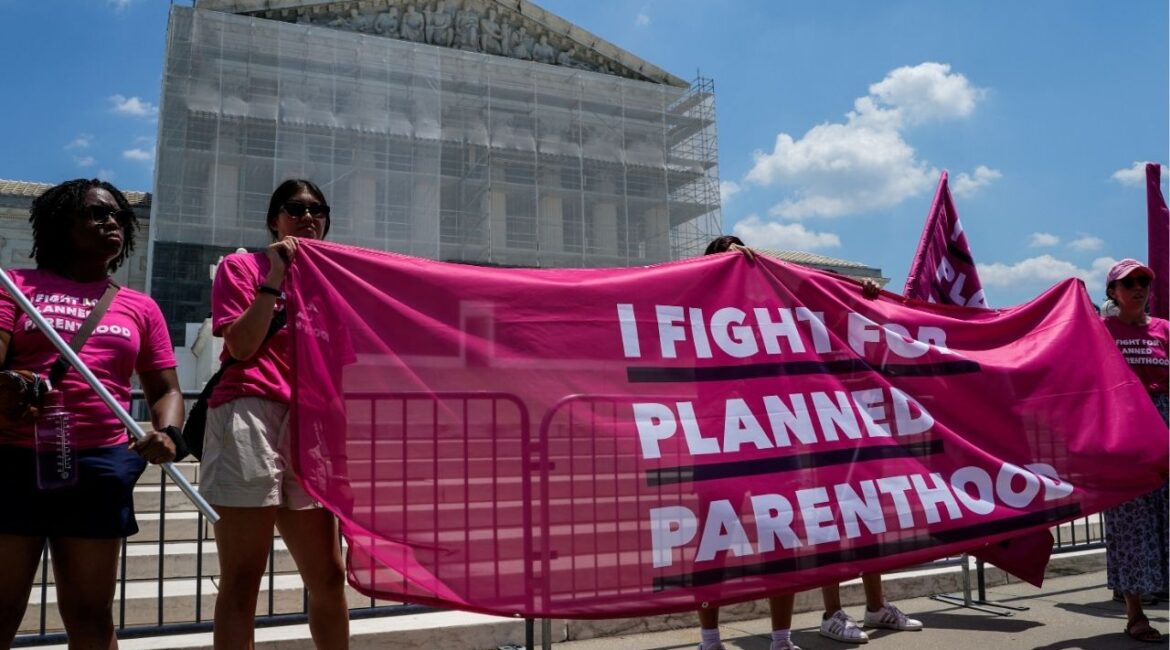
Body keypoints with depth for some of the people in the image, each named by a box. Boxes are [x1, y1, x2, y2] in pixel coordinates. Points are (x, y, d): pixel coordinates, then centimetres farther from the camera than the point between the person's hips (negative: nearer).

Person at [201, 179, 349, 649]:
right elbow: (241, 345, -6)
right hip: (249, 416, -5)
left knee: (327, 576, 8)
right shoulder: (242, 266, 9)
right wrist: (275, 277, -7)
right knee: (242, 580, -5)